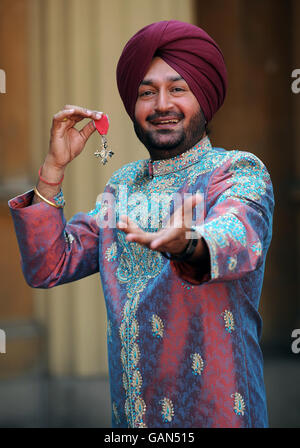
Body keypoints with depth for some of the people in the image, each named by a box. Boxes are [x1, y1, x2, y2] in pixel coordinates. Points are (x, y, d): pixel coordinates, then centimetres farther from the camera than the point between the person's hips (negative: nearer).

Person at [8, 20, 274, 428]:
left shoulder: (241, 172, -8)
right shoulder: (124, 183, 10)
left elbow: (238, 238, -31)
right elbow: (47, 268, 4)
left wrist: (186, 243, -54)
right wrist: (54, 165, -5)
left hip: (216, 413, -5)